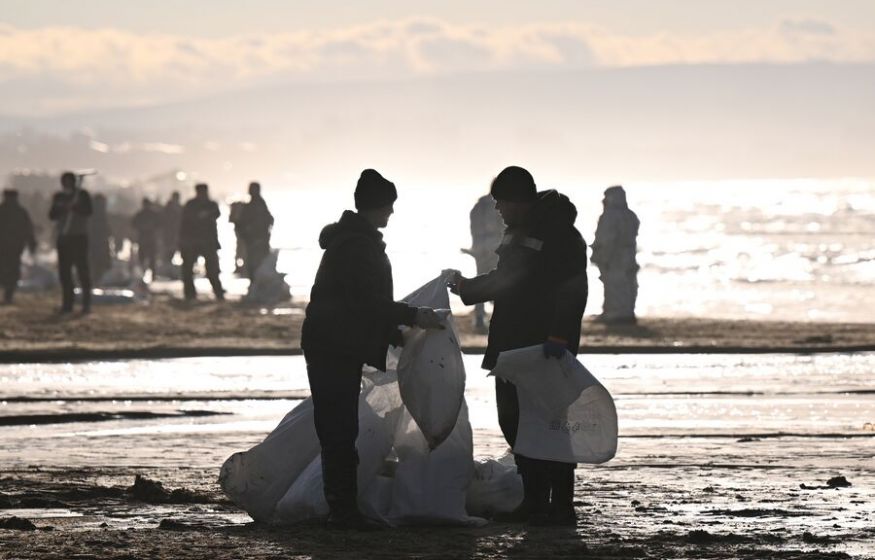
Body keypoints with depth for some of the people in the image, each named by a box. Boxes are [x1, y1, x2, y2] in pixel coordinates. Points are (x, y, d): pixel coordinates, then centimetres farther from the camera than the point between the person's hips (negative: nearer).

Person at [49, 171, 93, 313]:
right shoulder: (58, 197, 12)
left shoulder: (82, 194, 2)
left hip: (79, 236, -4)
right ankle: (67, 303, 5)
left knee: (82, 269, -9)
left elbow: (88, 211, -11)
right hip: (62, 237, 4)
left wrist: (74, 207, -27)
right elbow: (52, 215, 2)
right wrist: (63, 208, -16)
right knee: (64, 271, 1)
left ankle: (86, 303, -9)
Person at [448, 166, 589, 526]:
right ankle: (534, 501, 17)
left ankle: (561, 507, -2)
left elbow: (572, 292, -22)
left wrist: (559, 337, -30)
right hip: (513, 347, 9)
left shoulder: (561, 236, -14)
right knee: (514, 423, 9)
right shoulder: (517, 233, 15)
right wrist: (467, 288, 30)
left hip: (545, 352, -9)